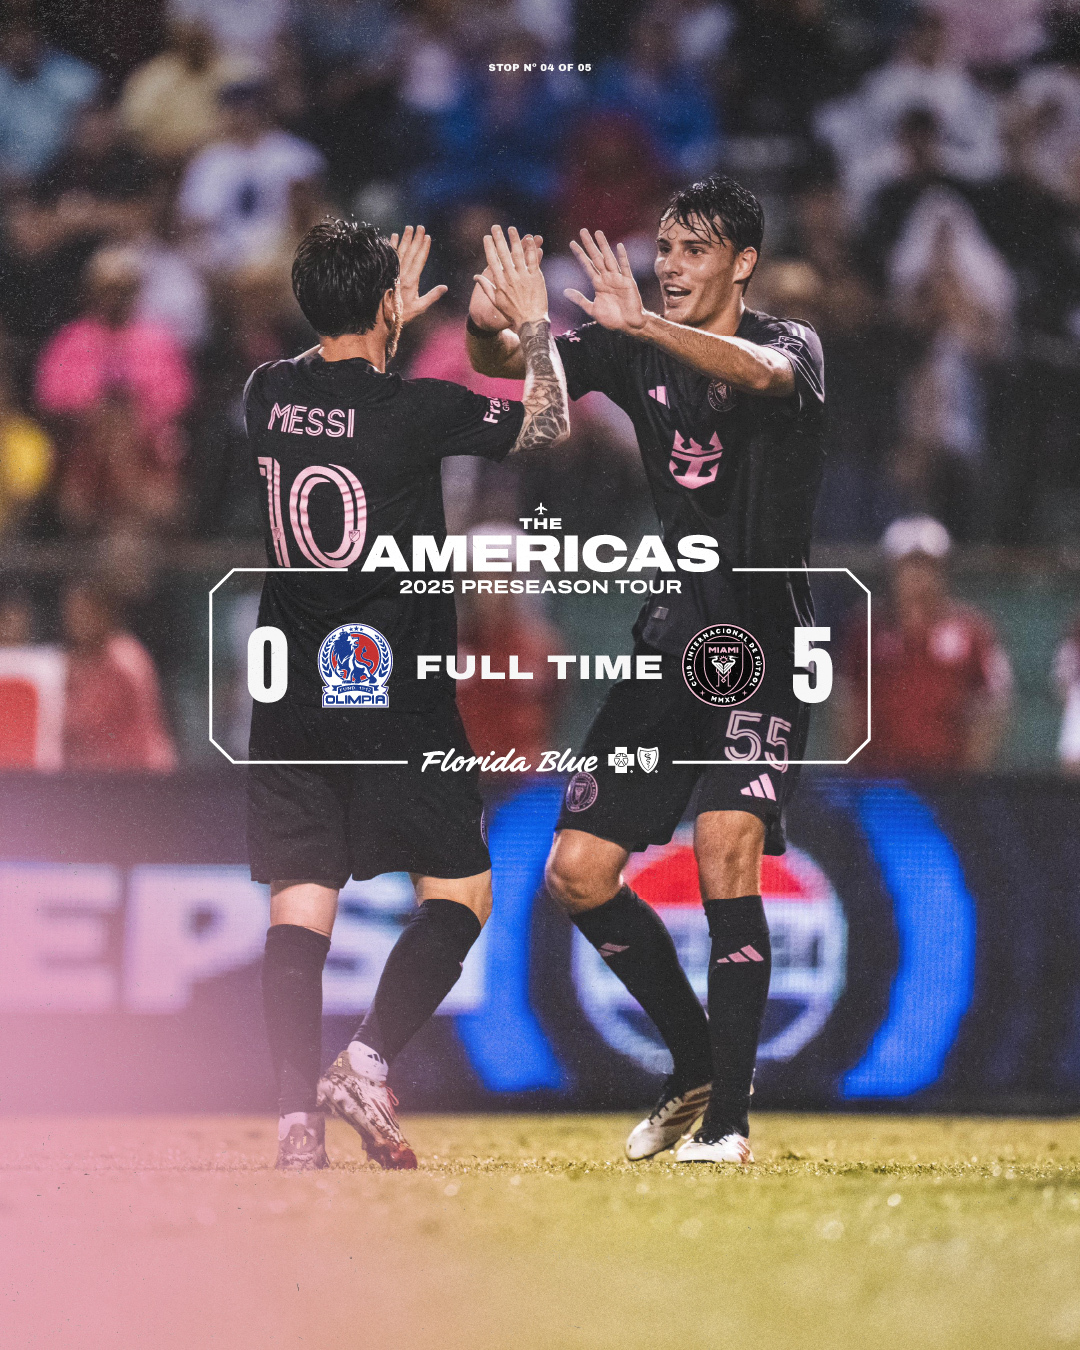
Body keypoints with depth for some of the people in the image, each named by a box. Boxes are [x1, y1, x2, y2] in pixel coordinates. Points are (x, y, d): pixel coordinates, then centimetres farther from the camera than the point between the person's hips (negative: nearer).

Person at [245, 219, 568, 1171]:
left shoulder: (269, 397, 4)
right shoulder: (418, 410, -11)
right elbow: (549, 423, 4)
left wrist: (392, 326, 39)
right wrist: (534, 324, 18)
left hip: (293, 696, 5)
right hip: (395, 693, -5)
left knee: (300, 906, 2)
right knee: (460, 892, 7)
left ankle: (298, 1115, -8)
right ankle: (367, 1067, -9)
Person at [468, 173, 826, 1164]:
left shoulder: (790, 345, -5)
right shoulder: (635, 351, 9)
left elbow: (761, 373, -29)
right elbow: (512, 368, 1)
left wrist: (641, 323, -43)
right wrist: (490, 327, -23)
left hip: (762, 639, -6)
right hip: (669, 638, 6)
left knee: (726, 844, -23)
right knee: (578, 875, 3)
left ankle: (728, 1122, -20)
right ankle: (697, 1068, 21)